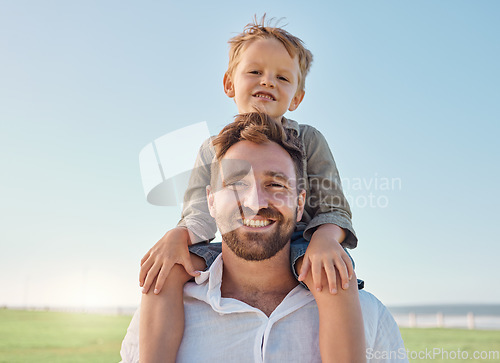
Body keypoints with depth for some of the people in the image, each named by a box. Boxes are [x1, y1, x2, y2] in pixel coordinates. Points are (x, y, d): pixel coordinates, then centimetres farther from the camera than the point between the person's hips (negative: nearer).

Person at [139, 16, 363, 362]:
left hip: (296, 246, -2)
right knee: (165, 271, -19)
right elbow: (200, 215, 4)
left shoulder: (309, 140, 4)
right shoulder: (212, 151, 11)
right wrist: (179, 235, -21)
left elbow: (332, 208, -1)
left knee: (334, 275, -35)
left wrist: (325, 238, -27)